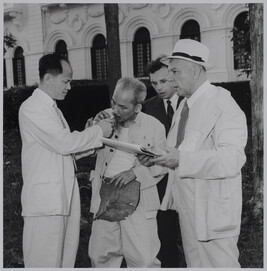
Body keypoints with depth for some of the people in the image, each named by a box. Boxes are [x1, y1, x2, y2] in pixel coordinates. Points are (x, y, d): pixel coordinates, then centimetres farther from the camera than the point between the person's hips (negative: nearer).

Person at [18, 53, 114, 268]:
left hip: (65, 197, 9)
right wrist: (98, 131, -6)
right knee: (46, 261, -6)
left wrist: (93, 133, 6)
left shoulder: (53, 109, 21)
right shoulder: (32, 108, -9)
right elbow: (63, 143, -16)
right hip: (45, 200, -9)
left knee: (67, 260, 8)